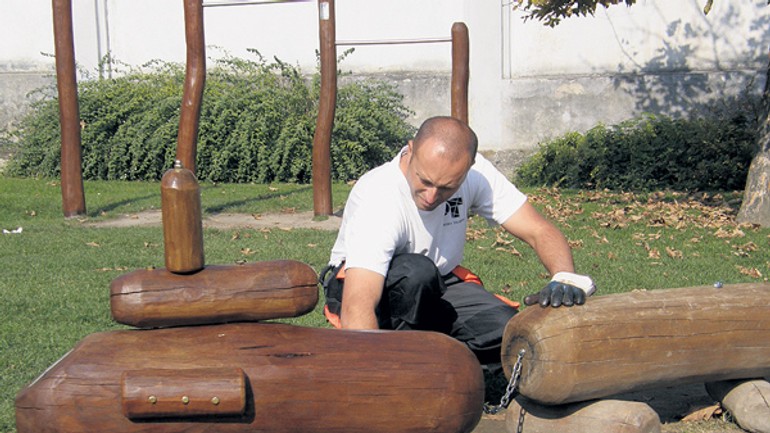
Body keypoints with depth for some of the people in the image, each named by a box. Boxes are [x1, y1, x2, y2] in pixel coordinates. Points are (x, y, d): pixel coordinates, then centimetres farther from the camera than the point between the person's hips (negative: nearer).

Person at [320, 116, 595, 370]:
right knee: (417, 271, -38)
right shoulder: (376, 197, -33)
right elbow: (358, 308, -43)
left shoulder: (475, 172, -17)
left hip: (437, 285, 4)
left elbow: (539, 231, -14)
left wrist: (566, 278, -36)